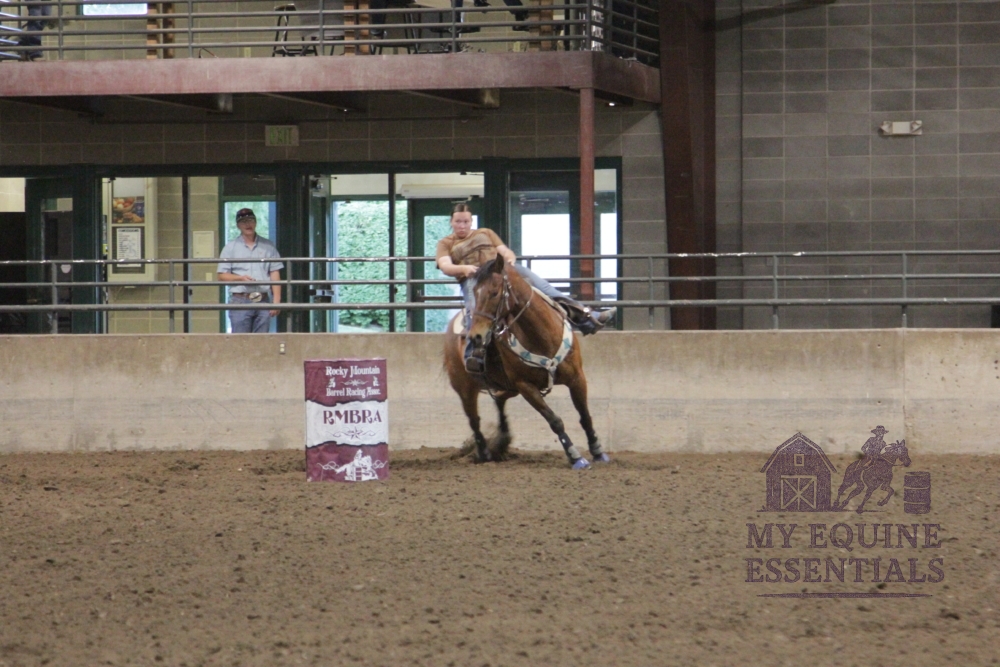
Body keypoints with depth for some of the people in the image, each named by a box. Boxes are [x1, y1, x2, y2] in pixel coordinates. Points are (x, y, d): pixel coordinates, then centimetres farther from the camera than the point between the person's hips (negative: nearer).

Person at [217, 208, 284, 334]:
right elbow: (222, 276, 6)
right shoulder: (231, 247, 9)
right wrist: (241, 278, -12)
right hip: (240, 301, -1)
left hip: (263, 301, 1)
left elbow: (275, 274, 8)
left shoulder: (268, 246, 11)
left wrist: (276, 300, -1)